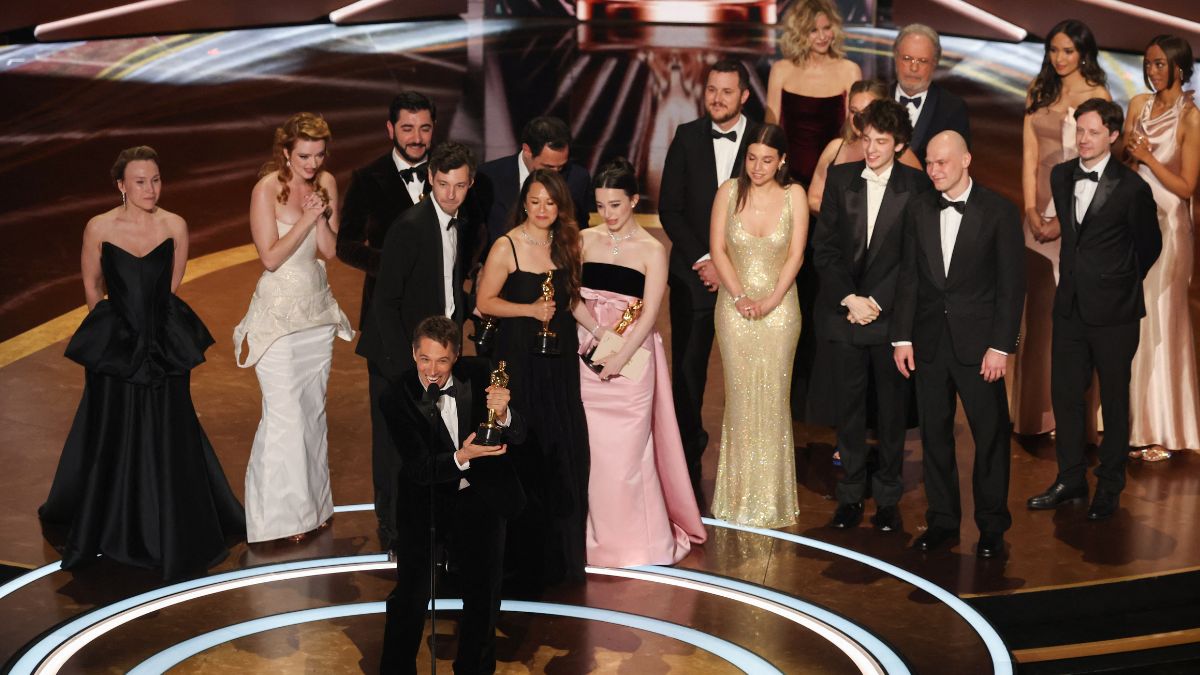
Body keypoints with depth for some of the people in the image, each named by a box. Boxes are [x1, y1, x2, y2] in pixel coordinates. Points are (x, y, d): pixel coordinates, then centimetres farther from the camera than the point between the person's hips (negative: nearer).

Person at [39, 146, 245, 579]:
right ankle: (109, 530, 30)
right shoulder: (99, 228, -8)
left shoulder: (175, 227, -6)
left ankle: (172, 535, 19)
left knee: (167, 436, 4)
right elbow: (91, 285, 7)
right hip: (115, 345, -1)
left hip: (165, 345, 1)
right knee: (112, 437, 10)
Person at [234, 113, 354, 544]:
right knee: (284, 412, -7)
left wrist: (321, 216, -15)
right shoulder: (267, 190, -13)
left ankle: (312, 502, 23)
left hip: (317, 308, 6)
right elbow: (271, 257, -16)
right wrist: (306, 219, -20)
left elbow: (330, 250, 1)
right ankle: (281, 512, 2)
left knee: (313, 409, 12)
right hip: (278, 310, -6)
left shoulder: (326, 184, 3)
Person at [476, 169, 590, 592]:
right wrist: (531, 310, -18)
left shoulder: (567, 243, 6)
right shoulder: (507, 246, -10)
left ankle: (559, 550, 21)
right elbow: (485, 302, -9)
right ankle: (523, 557, 10)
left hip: (560, 355, 5)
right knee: (524, 453, -2)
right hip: (519, 356, -5)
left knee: (564, 449, 7)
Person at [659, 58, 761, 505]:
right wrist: (701, 261, -6)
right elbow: (670, 209, 4)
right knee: (687, 374, 1)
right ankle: (687, 465, 8)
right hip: (693, 273, 2)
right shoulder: (687, 137, 5)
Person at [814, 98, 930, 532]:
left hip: (891, 314, -2)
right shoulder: (840, 178, 4)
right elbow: (824, 247, 3)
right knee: (848, 407, 8)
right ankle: (850, 496, 18)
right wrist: (849, 298, -8)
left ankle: (888, 498, 17)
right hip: (843, 313, 2)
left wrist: (876, 301, -11)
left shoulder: (916, 186, -4)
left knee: (892, 409, 6)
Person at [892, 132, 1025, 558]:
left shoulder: (999, 212, -5)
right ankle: (942, 520, 20)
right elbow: (909, 278, 9)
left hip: (978, 342, -3)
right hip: (929, 342, 3)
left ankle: (992, 526, 14)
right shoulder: (918, 211, 6)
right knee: (934, 434, 9)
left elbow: (1012, 285, -5)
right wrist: (902, 337, 2)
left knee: (990, 435, 2)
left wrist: (1001, 346, -11)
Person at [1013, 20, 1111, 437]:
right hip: (1041, 210, 4)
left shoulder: (1097, 96, -5)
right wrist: (1031, 209, -4)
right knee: (1039, 306, 6)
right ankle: (1037, 409, 12)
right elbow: (1029, 152, 5)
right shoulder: (1039, 91, 9)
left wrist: (1064, 217, -14)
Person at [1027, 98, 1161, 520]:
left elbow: (1149, 244, 1)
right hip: (1070, 306, 5)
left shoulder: (1131, 187, -12)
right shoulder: (1061, 177, 5)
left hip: (1113, 311, -5)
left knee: (1114, 400, 6)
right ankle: (1071, 480, 22)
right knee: (1065, 394, 10)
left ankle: (1110, 487, 17)